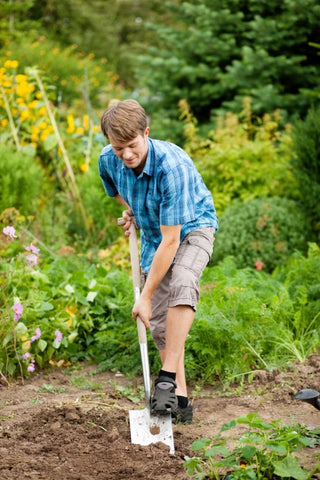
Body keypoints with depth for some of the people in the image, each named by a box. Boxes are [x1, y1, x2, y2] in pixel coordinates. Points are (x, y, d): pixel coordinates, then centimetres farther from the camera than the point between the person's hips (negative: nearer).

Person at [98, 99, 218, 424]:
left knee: (181, 285, -36)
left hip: (192, 228, -6)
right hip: (153, 235, 6)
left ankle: (168, 378, -30)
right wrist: (130, 210, -1)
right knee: (159, 320, 1)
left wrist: (146, 296, -31)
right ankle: (180, 399, 11)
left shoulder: (172, 166, -35)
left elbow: (171, 241, -34)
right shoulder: (108, 159, -16)